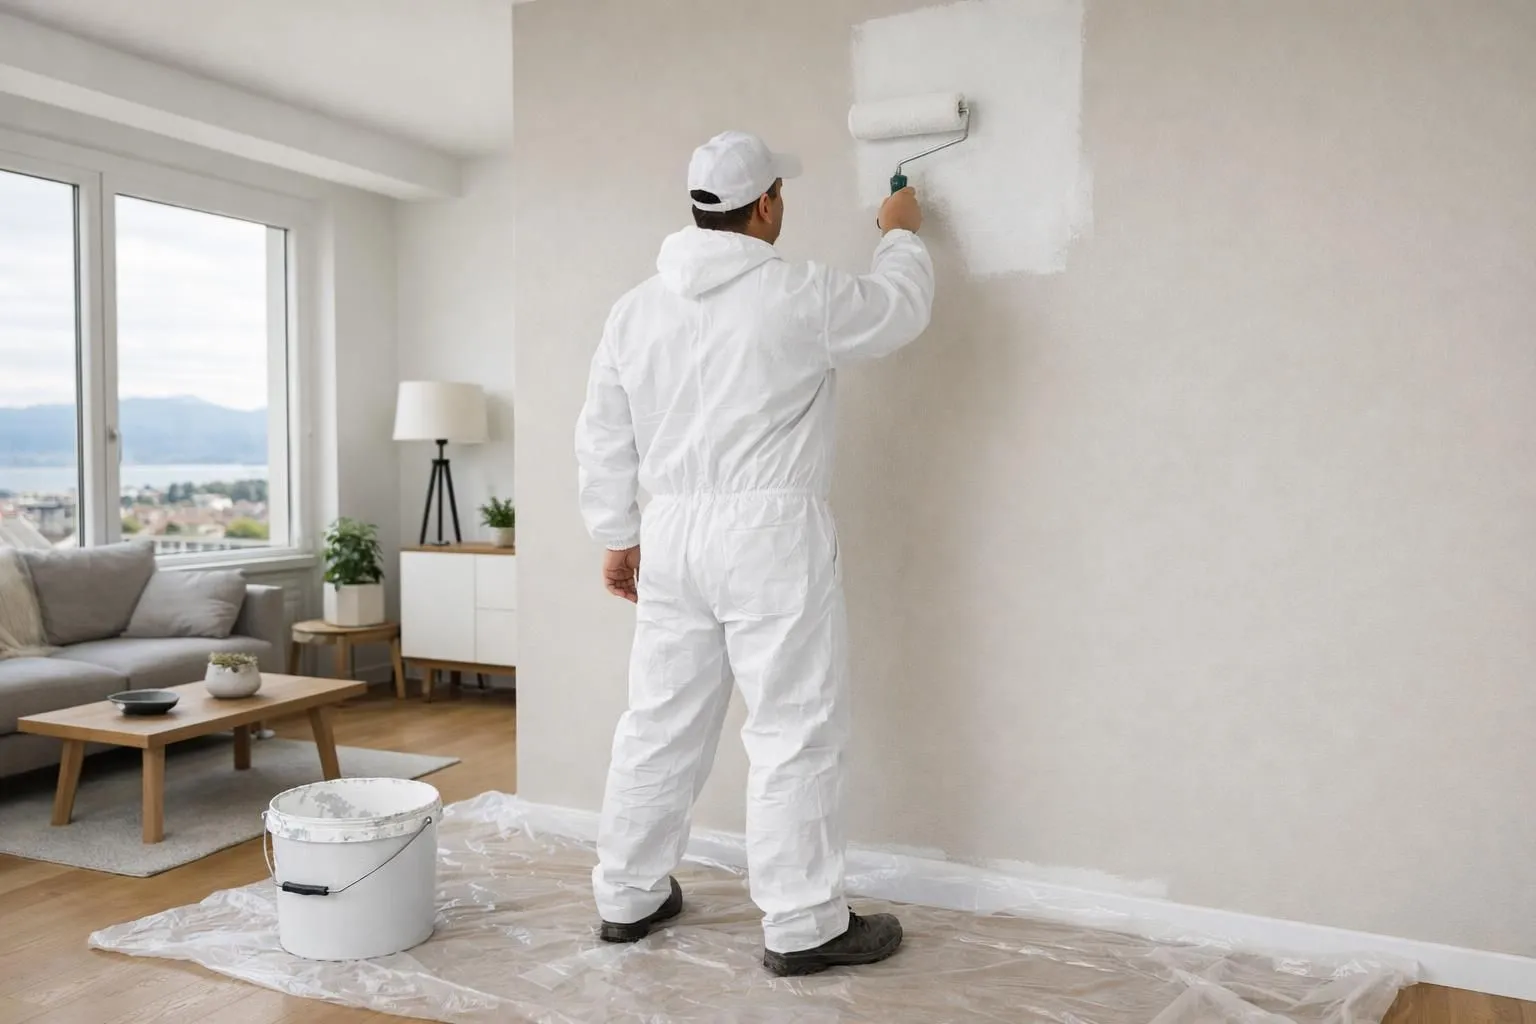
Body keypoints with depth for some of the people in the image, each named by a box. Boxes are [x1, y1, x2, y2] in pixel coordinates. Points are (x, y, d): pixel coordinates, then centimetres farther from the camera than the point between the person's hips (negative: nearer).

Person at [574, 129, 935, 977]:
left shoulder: (637, 306, 8)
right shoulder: (797, 296, -8)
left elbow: (603, 437, 11)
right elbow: (900, 310, 9)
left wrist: (617, 537, 19)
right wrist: (902, 236, 28)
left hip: (672, 534, 6)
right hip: (769, 533, -6)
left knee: (662, 723, 15)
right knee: (794, 732, 2)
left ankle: (627, 897, 26)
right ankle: (802, 927, 10)